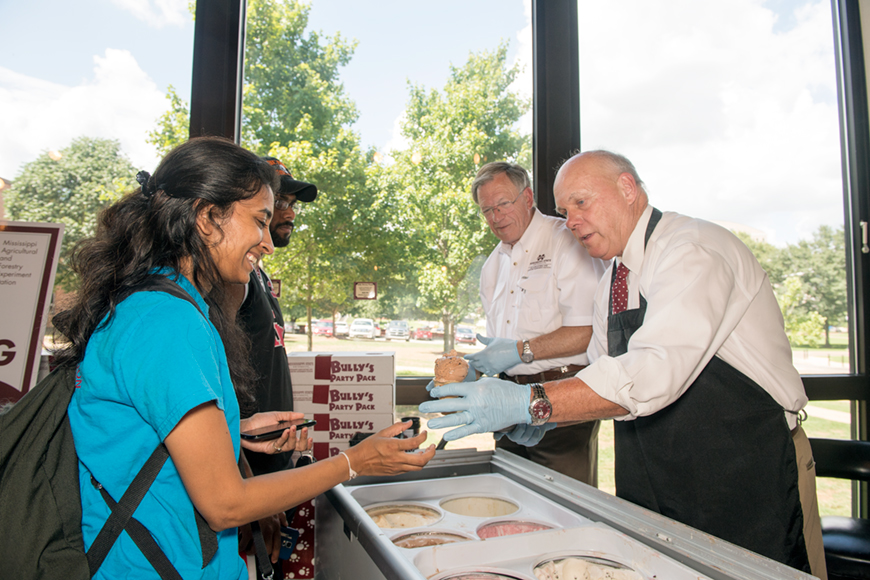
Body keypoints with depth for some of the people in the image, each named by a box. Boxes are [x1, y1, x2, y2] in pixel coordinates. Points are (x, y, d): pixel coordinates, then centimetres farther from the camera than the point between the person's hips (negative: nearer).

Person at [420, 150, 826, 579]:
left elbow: (657, 370, -33)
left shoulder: (695, 250, -18)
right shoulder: (610, 284, 9)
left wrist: (532, 402, -38)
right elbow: (605, 380, 13)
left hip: (752, 476, -7)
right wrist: (543, 416, -5)